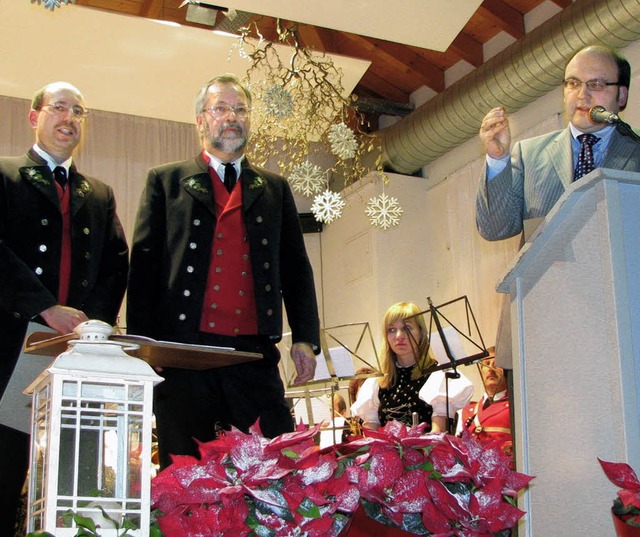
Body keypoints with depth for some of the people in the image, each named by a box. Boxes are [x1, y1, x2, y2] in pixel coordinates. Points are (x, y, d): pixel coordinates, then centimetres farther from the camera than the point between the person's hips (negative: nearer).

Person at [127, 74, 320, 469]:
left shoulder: (274, 189, 20)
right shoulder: (166, 181, 13)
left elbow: (296, 268, 17)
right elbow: (144, 265, 6)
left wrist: (305, 338, 4)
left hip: (255, 354, 2)